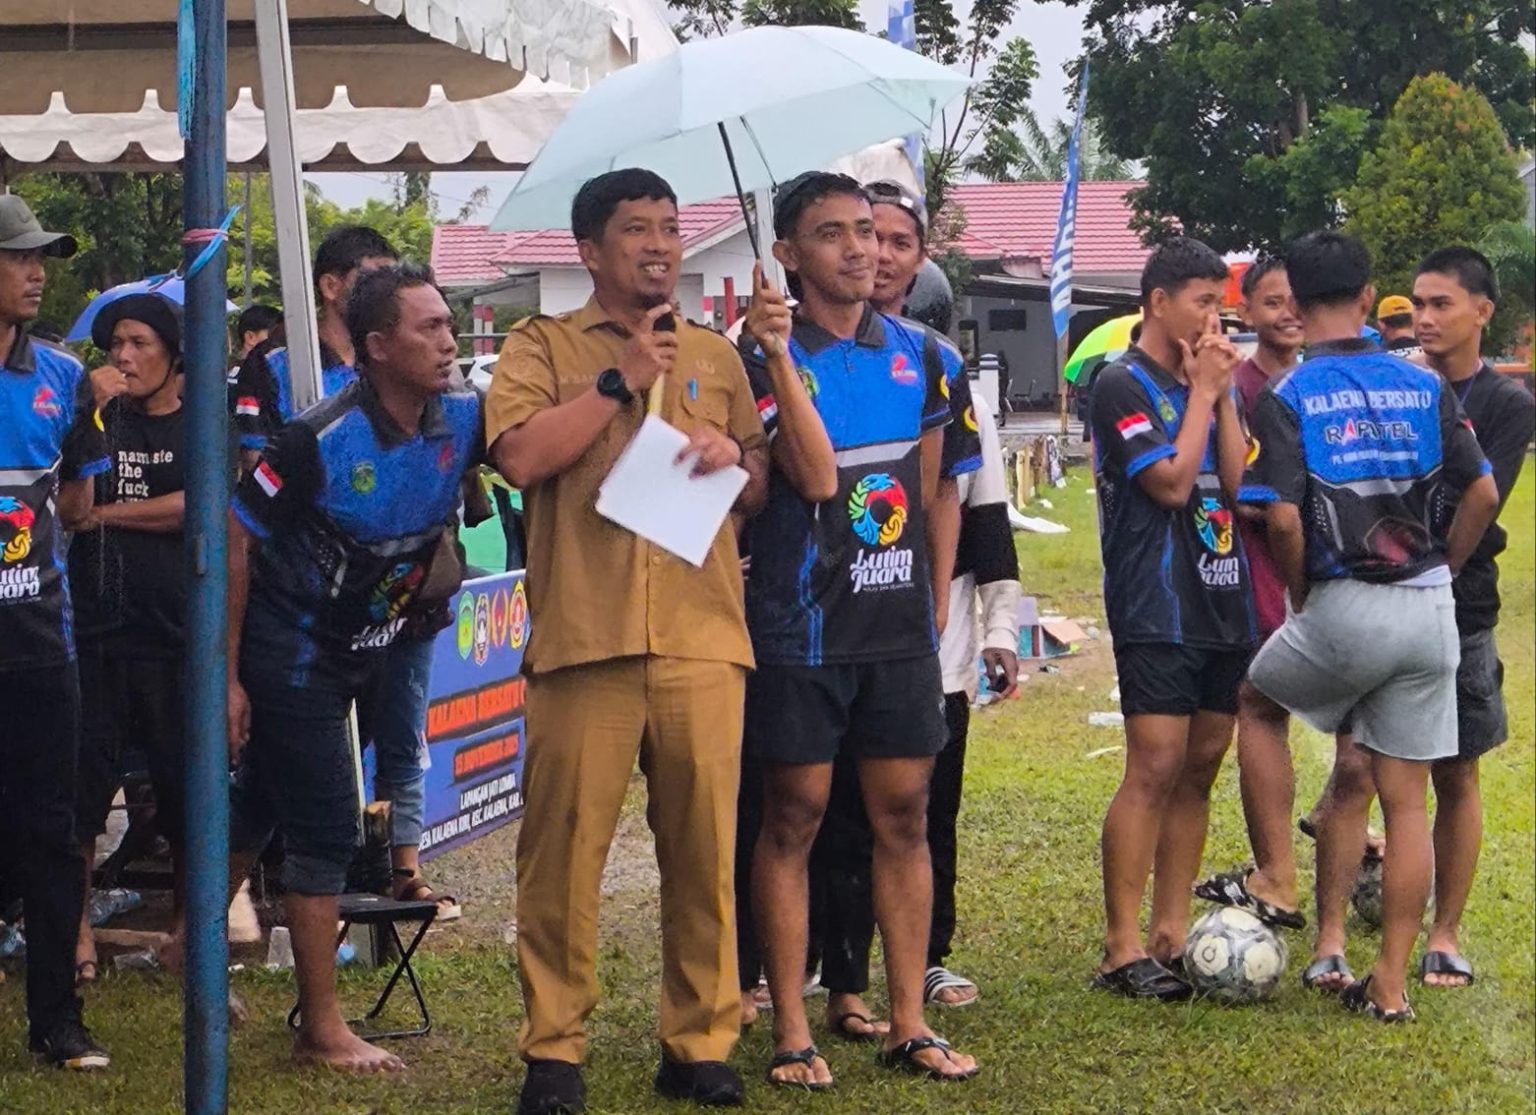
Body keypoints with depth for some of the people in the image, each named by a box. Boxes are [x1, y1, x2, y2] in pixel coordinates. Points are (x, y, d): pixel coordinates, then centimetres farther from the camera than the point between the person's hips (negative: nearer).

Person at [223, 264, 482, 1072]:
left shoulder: (461, 420, -9)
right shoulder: (323, 440, -23)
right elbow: (235, 537, -17)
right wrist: (228, 675, -17)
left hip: (364, 644, 6)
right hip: (289, 647, -6)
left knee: (259, 808, 20)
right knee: (327, 829, -7)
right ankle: (321, 1029, 2)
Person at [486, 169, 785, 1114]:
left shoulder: (716, 357, 19)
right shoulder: (544, 346, 9)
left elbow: (763, 494, 22)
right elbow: (521, 456, -8)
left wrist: (738, 456, 1)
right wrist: (620, 381, -6)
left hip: (702, 638, 3)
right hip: (584, 638, -3)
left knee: (704, 848, 3)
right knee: (564, 848, -3)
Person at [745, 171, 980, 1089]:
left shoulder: (919, 354, 8)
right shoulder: (769, 359, -6)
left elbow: (933, 495, 13)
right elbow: (809, 478, -20)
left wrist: (937, 610, 9)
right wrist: (777, 355, -26)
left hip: (900, 626, 4)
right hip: (803, 625, -4)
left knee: (905, 816, 7)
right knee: (794, 817, 1)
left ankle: (909, 1022, 14)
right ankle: (792, 1031, 7)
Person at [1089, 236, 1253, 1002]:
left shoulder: (1204, 383, 15)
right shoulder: (1124, 385, -7)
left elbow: (1237, 481, 6)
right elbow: (1172, 482, -16)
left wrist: (1222, 395, 0)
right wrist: (1203, 392, -7)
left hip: (1223, 602, 8)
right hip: (1157, 608, -8)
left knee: (1199, 771, 8)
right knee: (1156, 768, -12)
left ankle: (1171, 934, 13)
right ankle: (1123, 950, -11)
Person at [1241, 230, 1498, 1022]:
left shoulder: (1286, 397, -7)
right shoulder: (1423, 387, 6)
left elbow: (1283, 518, -16)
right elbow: (1483, 493, 5)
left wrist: (1299, 594, 1)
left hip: (1345, 606, -4)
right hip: (1431, 612, 4)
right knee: (1406, 800, 7)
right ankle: (1390, 982, 10)